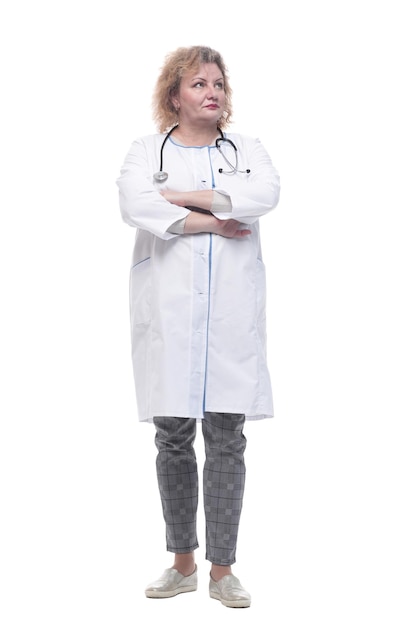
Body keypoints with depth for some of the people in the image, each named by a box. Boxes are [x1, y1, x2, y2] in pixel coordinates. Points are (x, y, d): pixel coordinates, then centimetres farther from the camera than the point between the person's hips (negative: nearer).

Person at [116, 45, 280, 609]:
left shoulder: (247, 149, 13)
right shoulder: (148, 150, 10)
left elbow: (266, 192, -11)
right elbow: (134, 205, -12)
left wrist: (185, 197, -10)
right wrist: (209, 221, -11)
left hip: (231, 316, 0)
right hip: (168, 314, 0)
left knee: (227, 442, 2)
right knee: (173, 440, 6)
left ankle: (222, 570, 13)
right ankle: (183, 564, 21)